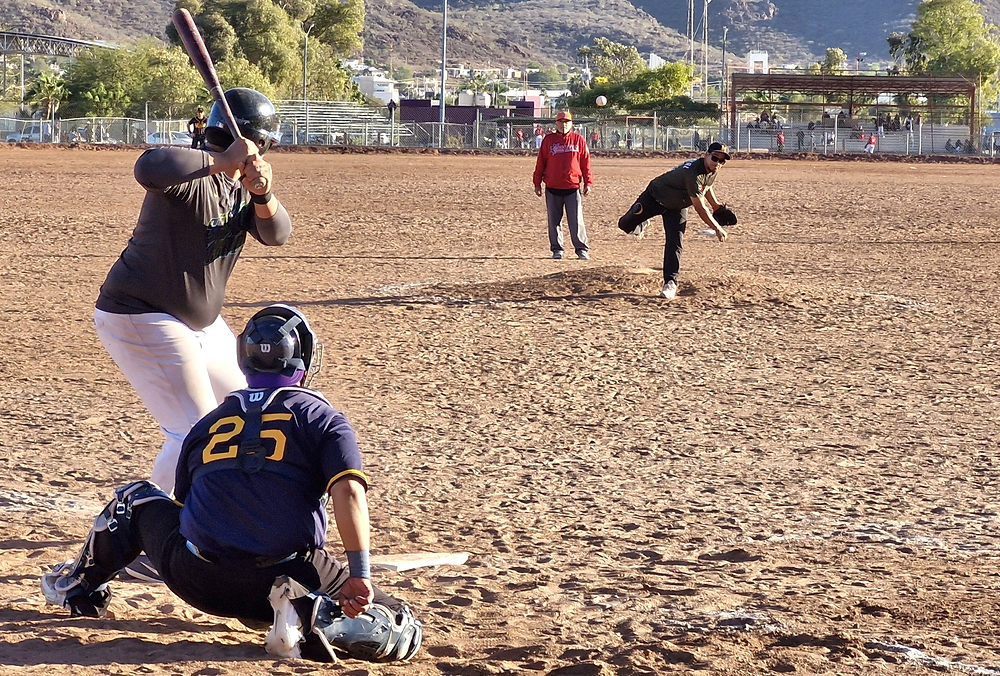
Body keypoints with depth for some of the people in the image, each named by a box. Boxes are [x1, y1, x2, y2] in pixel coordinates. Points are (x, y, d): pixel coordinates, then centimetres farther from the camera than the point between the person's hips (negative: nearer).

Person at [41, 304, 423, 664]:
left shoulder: (209, 423, 17)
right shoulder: (322, 417, 5)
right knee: (403, 635, 2)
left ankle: (80, 586, 48)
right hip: (286, 570, -4)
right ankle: (320, 621, -23)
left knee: (137, 499, 32)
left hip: (198, 582, 4)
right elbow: (347, 491, -11)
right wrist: (360, 575, -15)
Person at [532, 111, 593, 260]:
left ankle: (582, 249, 3)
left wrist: (588, 183, 2)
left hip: (573, 187, -1)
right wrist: (537, 183, 6)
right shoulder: (548, 140, 6)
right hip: (553, 188, 1)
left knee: (576, 221, -3)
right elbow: (540, 162, 8)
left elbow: (585, 162, 6)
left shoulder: (578, 139, 5)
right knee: (554, 221, 6)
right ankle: (556, 249, 16)